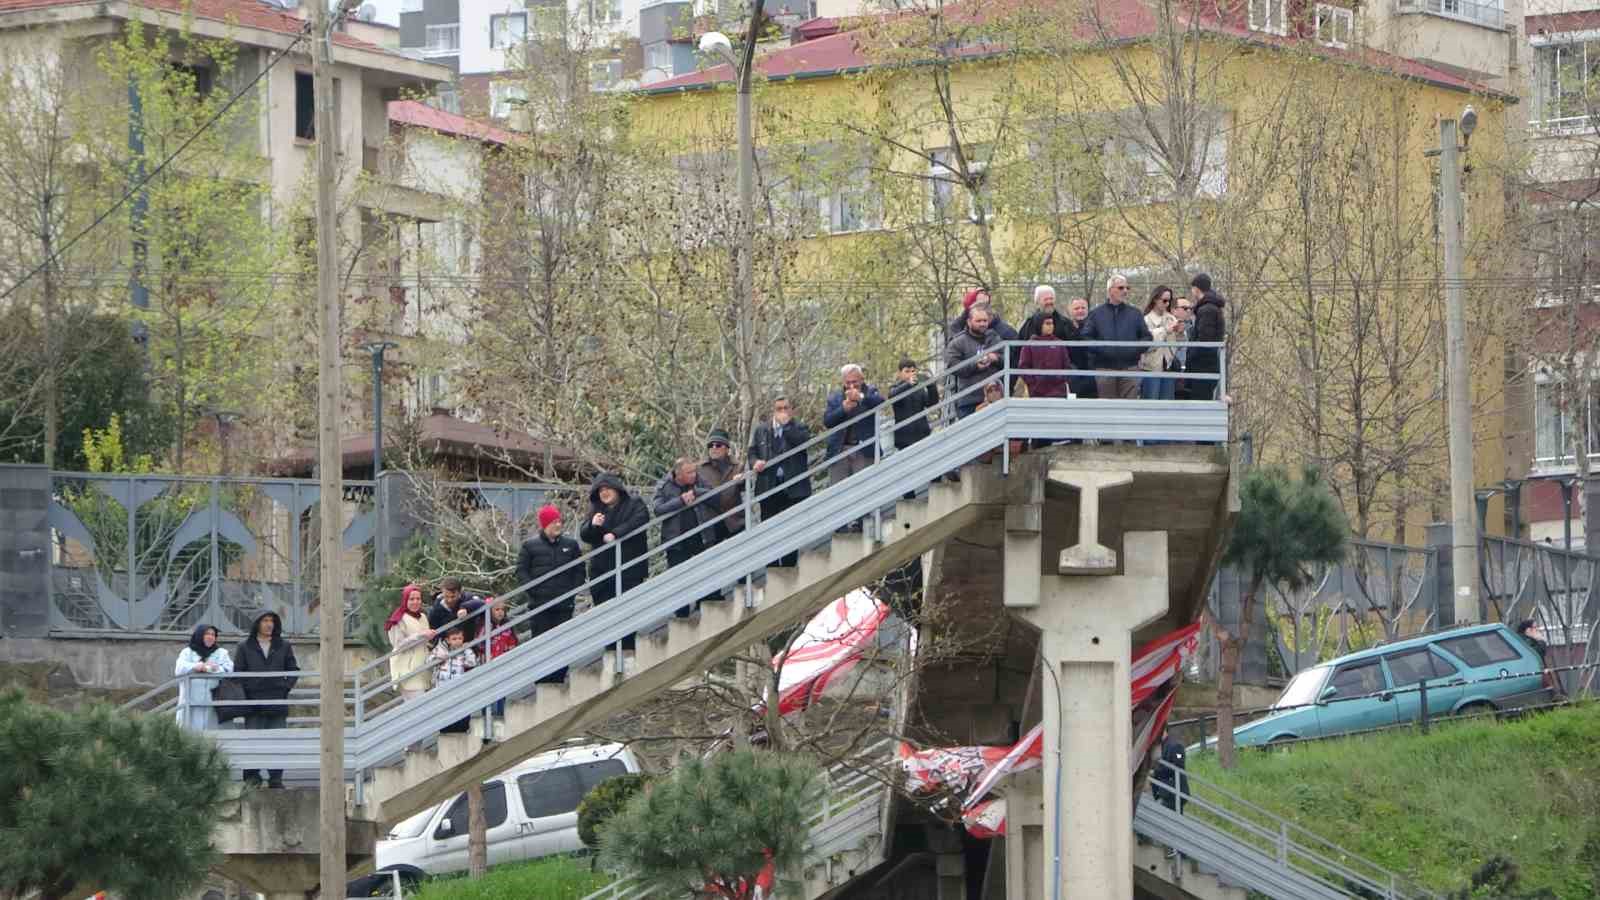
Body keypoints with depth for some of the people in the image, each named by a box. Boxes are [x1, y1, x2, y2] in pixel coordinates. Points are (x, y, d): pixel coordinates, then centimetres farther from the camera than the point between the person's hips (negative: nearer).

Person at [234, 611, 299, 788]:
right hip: (253, 704, -2)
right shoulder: (245, 647, 7)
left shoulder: (284, 646, 12)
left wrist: (286, 687, 1)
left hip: (277, 703, 2)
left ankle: (276, 778, 5)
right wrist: (247, 689, -5)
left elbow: (294, 670, 15)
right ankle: (252, 777, 0)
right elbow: (237, 672, 6)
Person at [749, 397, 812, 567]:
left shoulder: (799, 428, 5)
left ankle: (789, 566, 6)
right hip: (769, 488, 2)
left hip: (793, 488, -2)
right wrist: (755, 463, -10)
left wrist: (786, 424, -12)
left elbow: (803, 442, -16)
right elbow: (752, 452, 12)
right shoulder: (761, 430, 12)